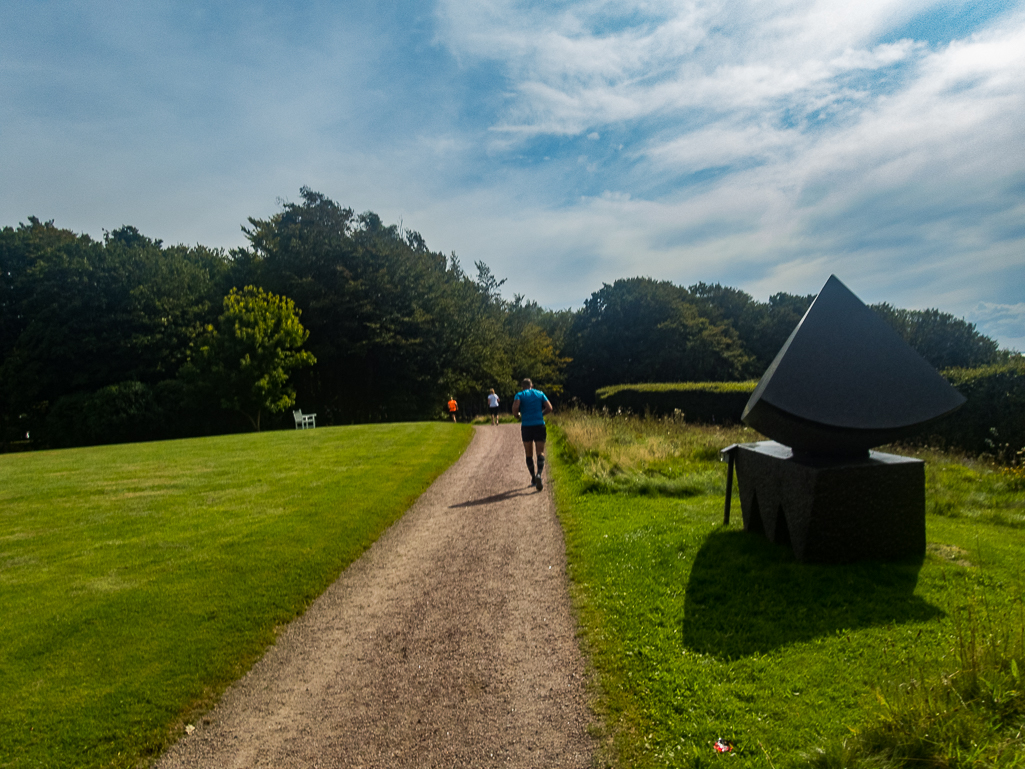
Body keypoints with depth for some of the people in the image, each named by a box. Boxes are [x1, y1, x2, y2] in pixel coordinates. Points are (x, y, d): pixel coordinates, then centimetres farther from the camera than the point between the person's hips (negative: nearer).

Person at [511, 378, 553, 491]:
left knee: (529, 454, 13)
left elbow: (515, 407, -15)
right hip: (539, 425, 0)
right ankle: (538, 475, -25)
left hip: (526, 427, 0)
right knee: (540, 453, -1)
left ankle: (533, 478, 21)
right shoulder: (540, 394, 11)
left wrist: (516, 415, 5)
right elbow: (549, 408, 3)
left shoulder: (520, 395, 5)